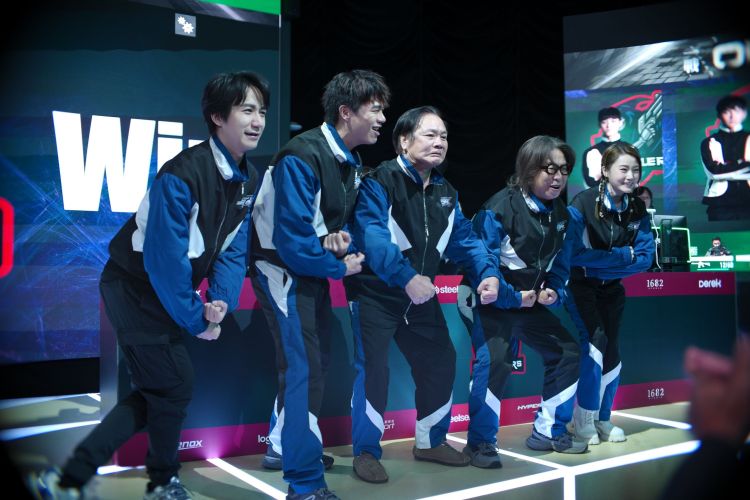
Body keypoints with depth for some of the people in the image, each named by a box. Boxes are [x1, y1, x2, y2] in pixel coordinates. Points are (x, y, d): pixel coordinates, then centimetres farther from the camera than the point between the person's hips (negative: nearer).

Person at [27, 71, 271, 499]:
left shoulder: (249, 179, -1)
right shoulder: (182, 175, -26)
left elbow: (234, 248, 1)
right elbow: (166, 258, -26)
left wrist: (221, 301, -14)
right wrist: (197, 319, -18)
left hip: (168, 291, 9)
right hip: (136, 289, -9)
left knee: (156, 392, 12)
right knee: (175, 387, -1)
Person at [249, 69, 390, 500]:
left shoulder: (351, 163, 5)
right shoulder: (302, 157, -24)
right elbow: (292, 237, -28)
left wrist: (342, 238, -10)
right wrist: (339, 267, -15)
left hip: (313, 270, 10)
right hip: (283, 270, -9)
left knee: (314, 360, 19)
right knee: (303, 366, -12)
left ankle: (285, 445, 41)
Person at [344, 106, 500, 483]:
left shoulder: (445, 192, 8)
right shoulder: (380, 182, -16)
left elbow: (464, 239, 7)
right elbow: (372, 235, -30)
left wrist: (486, 273, -12)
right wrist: (406, 277, -41)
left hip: (421, 296, 7)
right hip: (376, 294, -7)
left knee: (440, 363, 11)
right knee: (373, 368, -9)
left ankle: (430, 441, 30)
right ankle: (366, 452, 9)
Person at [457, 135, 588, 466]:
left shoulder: (560, 213, 4)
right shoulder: (500, 208, -20)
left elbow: (559, 263, 14)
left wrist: (553, 292, -4)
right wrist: (512, 298, -19)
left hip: (530, 301, 8)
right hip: (490, 300, -8)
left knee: (566, 351, 9)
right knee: (494, 360, -26)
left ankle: (548, 431, 24)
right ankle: (481, 442, -8)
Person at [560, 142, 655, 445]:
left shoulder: (638, 210, -5)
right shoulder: (583, 204, -20)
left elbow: (645, 258, -10)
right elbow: (574, 254, -25)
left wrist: (600, 265, -21)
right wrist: (623, 255, -20)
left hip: (612, 289, 5)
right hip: (581, 286, -5)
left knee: (612, 351, 4)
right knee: (595, 341, -17)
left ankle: (603, 419, 21)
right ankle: (583, 420, -3)